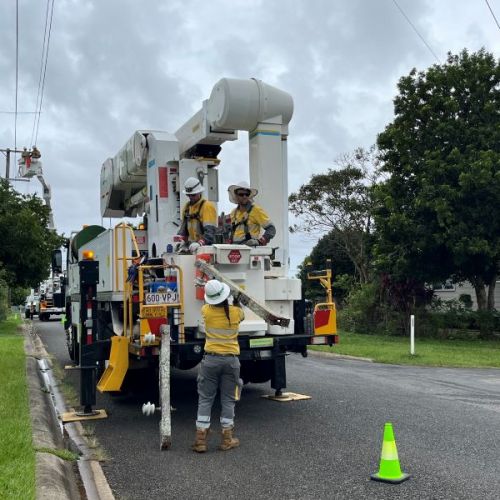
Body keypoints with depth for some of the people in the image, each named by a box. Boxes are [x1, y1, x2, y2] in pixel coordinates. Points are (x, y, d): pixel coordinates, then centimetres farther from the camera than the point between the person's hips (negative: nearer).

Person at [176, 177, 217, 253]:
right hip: (191, 245, 6)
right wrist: (181, 240, 3)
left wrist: (200, 243, -31)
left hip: (205, 245, -6)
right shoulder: (187, 207, 15)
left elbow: (210, 231, -17)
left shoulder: (207, 206, -8)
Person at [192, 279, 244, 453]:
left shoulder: (206, 311, -6)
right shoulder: (236, 312, -6)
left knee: (205, 400, 7)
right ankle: (227, 440, 16)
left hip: (211, 359, 0)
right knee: (228, 401, 10)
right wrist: (236, 302, 34)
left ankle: (200, 440, 8)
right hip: (231, 360, 0)